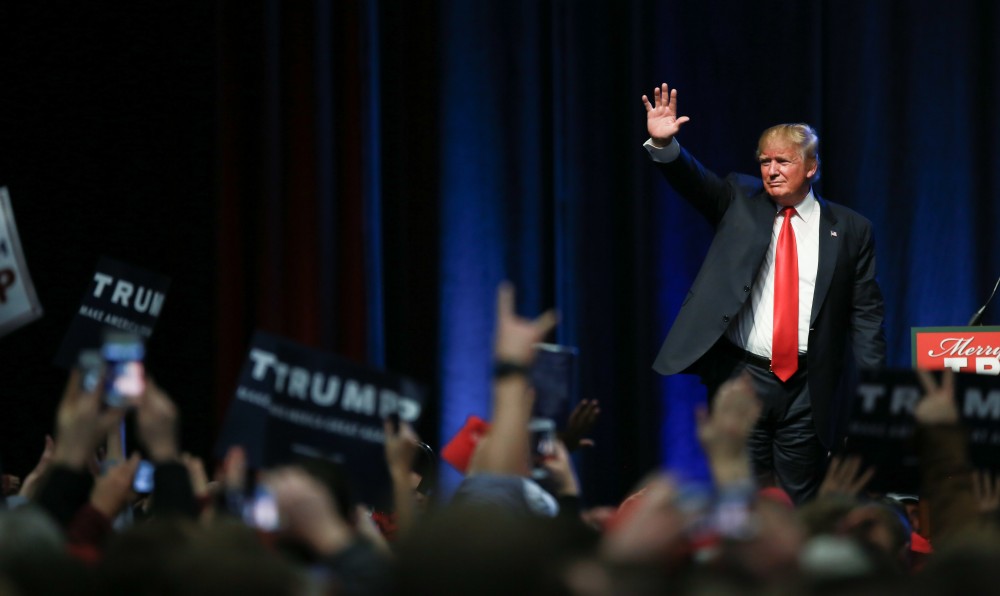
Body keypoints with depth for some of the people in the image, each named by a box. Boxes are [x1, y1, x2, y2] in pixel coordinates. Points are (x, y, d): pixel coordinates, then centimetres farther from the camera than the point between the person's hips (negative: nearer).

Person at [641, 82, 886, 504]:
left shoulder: (849, 230, 4)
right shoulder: (739, 203, 8)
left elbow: (865, 312, 3)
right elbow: (694, 181, -8)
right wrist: (663, 144, -28)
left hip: (808, 389, -1)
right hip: (743, 376, 1)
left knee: (799, 504, 4)